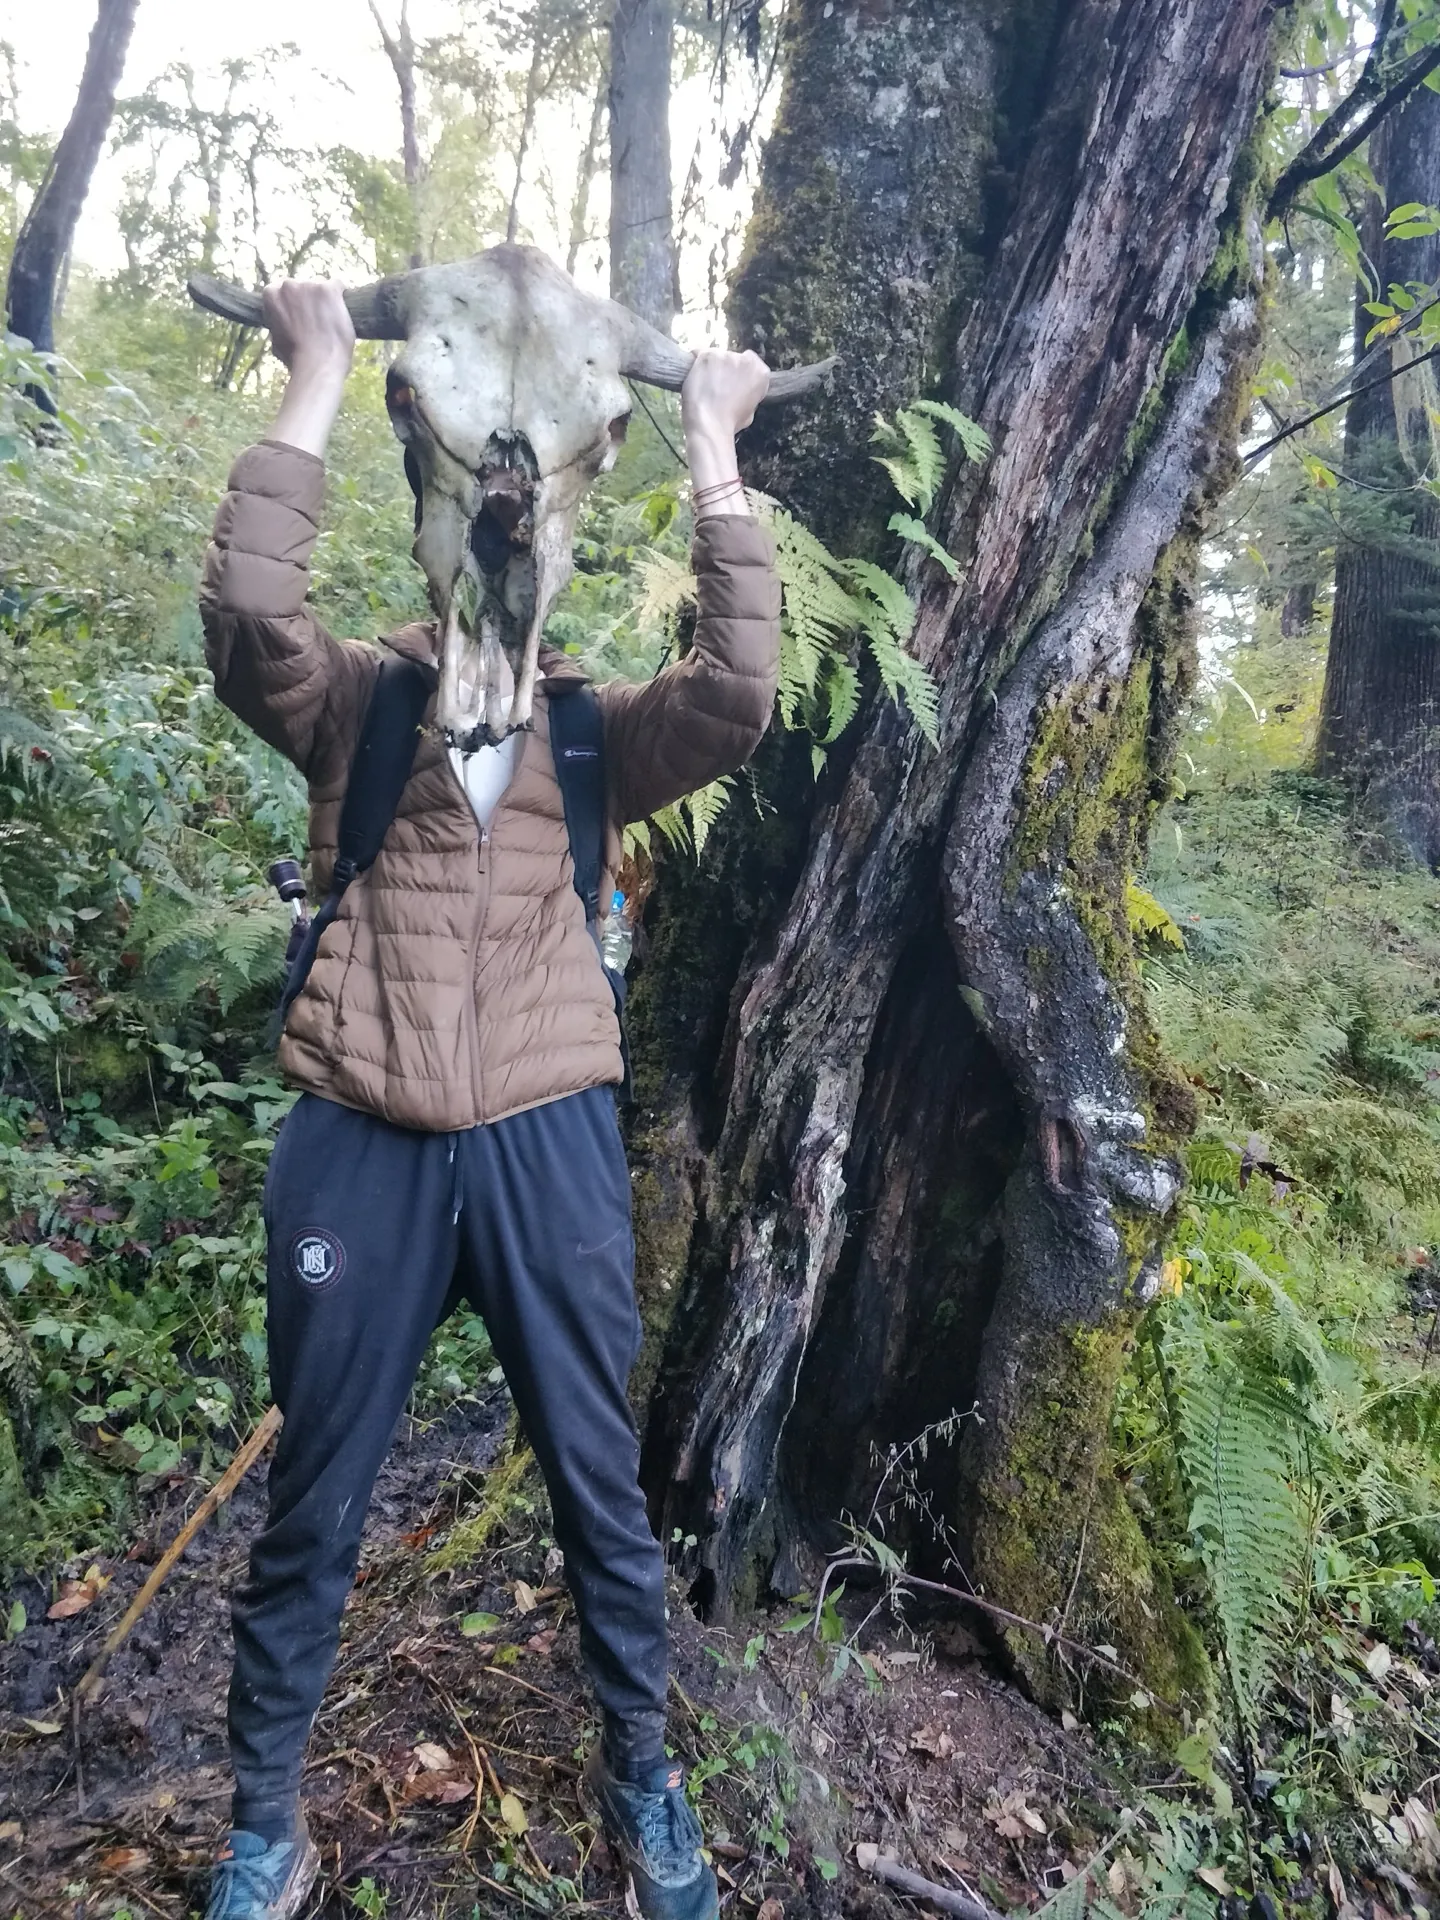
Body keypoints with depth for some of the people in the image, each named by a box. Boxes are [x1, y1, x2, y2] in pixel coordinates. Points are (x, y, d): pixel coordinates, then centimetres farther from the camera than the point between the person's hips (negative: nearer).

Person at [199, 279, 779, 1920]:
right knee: (312, 1507, 14)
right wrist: (319, 375, -7)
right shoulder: (354, 707, 6)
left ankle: (638, 1776, 40)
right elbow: (248, 610, -14)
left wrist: (711, 443, -5)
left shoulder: (599, 736, 7)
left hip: (548, 1148, 1)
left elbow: (740, 691, -11)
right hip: (361, 1147, 0)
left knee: (601, 1489, 14)